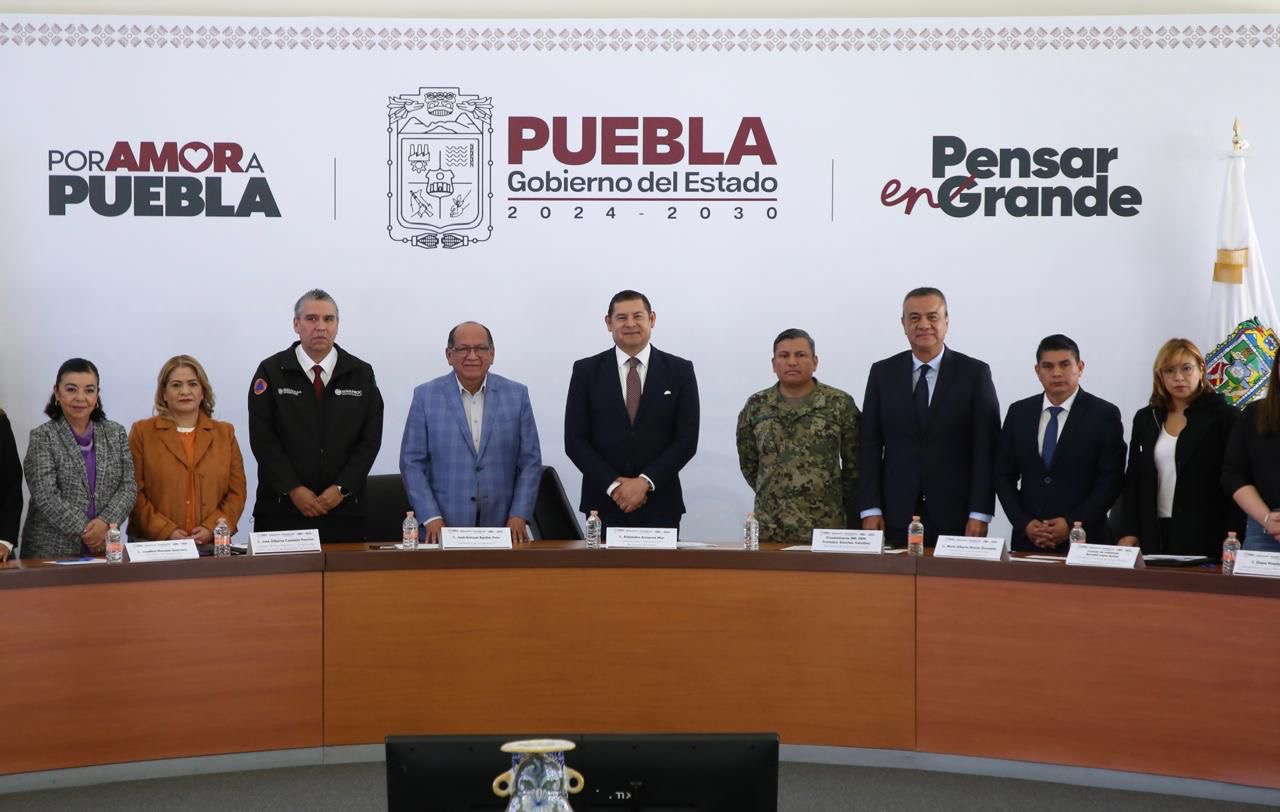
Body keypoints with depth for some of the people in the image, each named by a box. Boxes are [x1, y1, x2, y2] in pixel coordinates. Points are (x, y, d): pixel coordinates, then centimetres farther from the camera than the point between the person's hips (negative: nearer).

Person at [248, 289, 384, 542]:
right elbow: (262, 438, -4)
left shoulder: (361, 374, 6)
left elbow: (370, 439, 2)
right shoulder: (271, 371, 2)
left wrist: (341, 488, -8)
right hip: (282, 508, -1)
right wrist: (294, 489, -11)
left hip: (344, 508, 1)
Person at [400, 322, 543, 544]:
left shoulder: (517, 395, 3)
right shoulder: (426, 396, 0)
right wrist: (431, 518, -9)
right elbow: (412, 462, -1)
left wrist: (519, 516, -6)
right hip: (444, 528, -1)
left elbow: (530, 461, 3)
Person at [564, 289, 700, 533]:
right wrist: (614, 485, -11)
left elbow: (687, 439, -1)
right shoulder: (586, 371, 3)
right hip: (604, 503, 0)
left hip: (660, 504, 0)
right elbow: (575, 440, -1)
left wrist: (645, 482, -11)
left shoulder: (680, 370, 3)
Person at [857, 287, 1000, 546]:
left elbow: (986, 449, -2)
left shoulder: (975, 373, 1)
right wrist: (870, 510, -3)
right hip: (896, 516, 1)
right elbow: (870, 445, 5)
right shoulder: (882, 373, 7)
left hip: (955, 517, -1)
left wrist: (980, 514, -8)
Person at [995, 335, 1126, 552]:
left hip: (1082, 541, -3)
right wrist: (1024, 523, -5)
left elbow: (1111, 480, -5)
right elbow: (1004, 476, 8)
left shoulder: (1104, 415, -2)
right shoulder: (1018, 412, 7)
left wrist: (1073, 524, -13)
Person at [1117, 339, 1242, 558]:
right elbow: (1133, 479, 12)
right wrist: (1128, 532, 2)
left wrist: (1233, 540, -12)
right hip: (1155, 535, 4)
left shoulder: (1224, 416, 0)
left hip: (1205, 536, -3)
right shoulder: (1145, 419, 12)